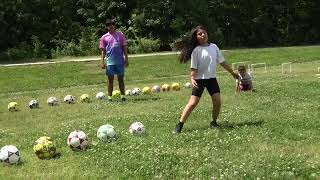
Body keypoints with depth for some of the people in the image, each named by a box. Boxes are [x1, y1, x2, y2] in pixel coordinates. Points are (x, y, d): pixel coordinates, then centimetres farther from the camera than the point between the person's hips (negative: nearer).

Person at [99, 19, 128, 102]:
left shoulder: (120, 35, 4)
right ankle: (110, 97, 8)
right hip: (110, 62, 0)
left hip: (120, 61, 0)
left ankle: (123, 96, 13)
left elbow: (124, 47, 6)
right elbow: (103, 50, 5)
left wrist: (126, 59, 1)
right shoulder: (104, 37, 4)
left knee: (121, 79, 6)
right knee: (110, 79, 3)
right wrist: (102, 62, -2)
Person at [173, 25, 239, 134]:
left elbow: (222, 62, 15)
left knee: (217, 101, -5)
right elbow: (194, 67, -10)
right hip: (199, 80, -4)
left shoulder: (214, 47, 7)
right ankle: (179, 125, -5)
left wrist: (232, 72, 20)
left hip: (212, 78, 4)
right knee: (193, 103, -9)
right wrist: (192, 79, -25)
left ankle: (213, 122, 15)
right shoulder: (196, 50, -7)